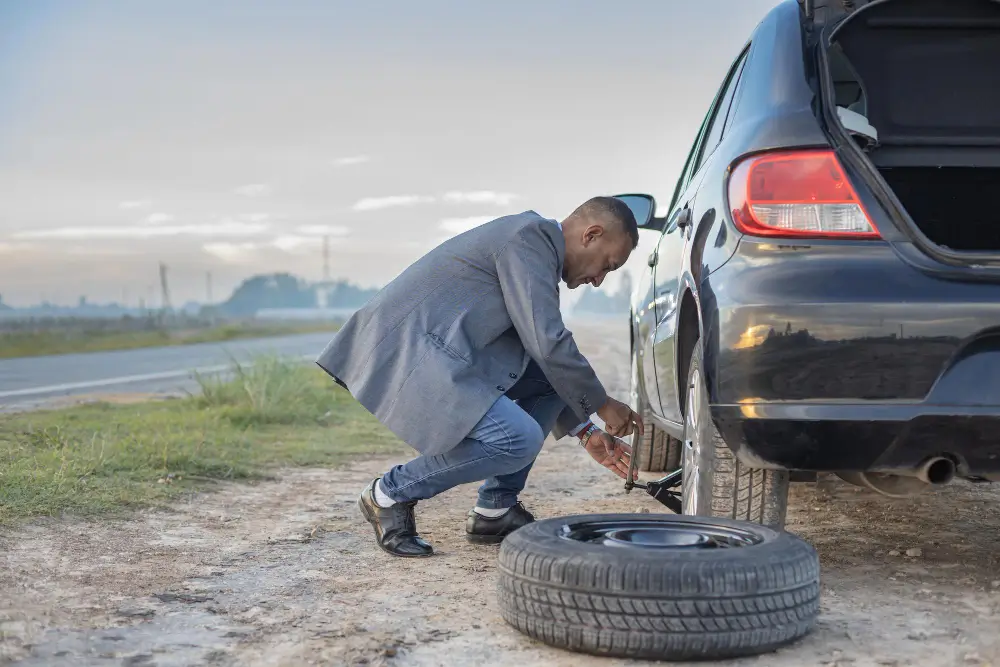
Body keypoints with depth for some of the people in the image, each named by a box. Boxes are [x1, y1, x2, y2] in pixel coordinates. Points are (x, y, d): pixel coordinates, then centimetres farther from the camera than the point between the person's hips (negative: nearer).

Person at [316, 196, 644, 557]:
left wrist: (585, 432, 24)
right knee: (518, 439, -21)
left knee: (551, 377, 12)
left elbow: (546, 351, 27)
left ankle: (495, 509, 13)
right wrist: (603, 405, -3)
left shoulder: (536, 243, 19)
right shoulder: (529, 236, -12)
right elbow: (547, 344, -17)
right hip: (404, 353, -11)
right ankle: (391, 493, -1)